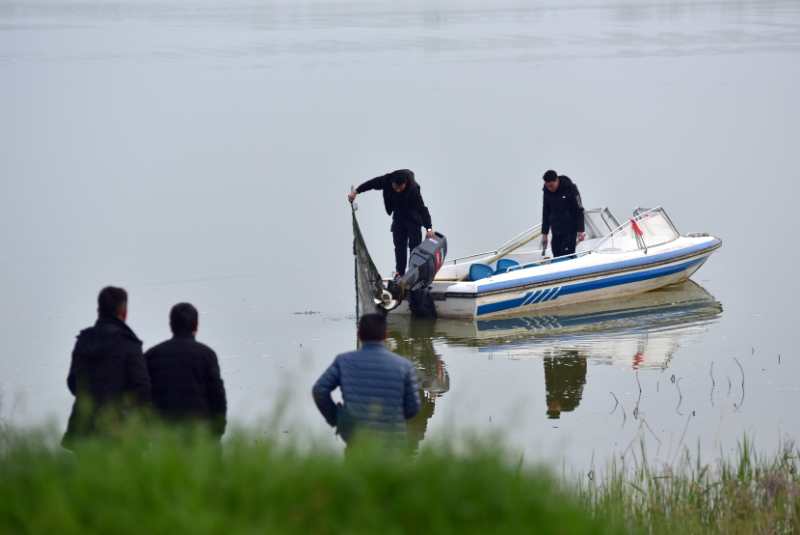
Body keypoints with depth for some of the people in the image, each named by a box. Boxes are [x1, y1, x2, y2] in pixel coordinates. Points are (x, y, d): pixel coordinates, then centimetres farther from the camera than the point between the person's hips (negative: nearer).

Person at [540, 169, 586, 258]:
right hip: (556, 231, 5)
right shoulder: (547, 191, 3)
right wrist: (544, 233, 12)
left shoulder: (570, 188, -12)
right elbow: (546, 213, 13)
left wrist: (581, 231, -12)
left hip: (570, 230, -5)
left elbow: (579, 210, -8)